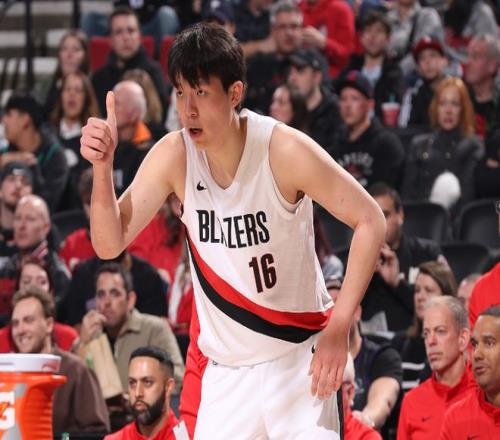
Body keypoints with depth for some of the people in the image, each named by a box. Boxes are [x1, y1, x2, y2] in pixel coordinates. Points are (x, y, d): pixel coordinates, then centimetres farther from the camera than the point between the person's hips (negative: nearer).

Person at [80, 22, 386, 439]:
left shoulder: (286, 150, -18)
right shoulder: (173, 156, -9)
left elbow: (370, 221, -12)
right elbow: (110, 245, -9)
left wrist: (338, 327, -19)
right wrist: (102, 167, -27)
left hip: (298, 359, -3)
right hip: (225, 369, 3)